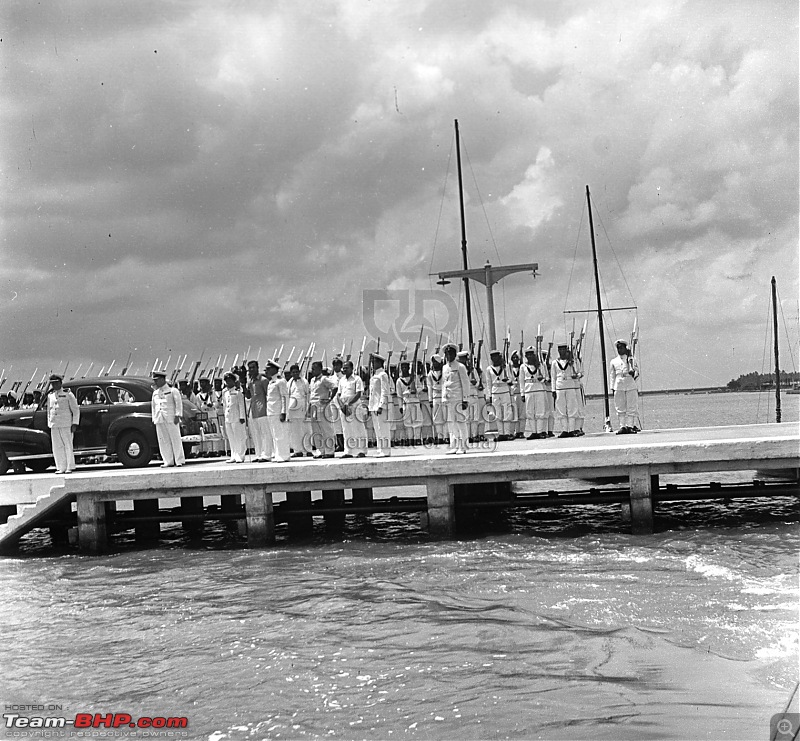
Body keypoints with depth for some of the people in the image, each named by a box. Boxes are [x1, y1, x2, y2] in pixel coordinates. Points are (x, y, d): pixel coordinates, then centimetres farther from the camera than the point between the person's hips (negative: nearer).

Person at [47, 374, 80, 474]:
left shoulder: (68, 394, 1)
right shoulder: (50, 396, 15)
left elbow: (76, 410, 1)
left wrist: (75, 424, -6)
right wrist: (49, 424, 14)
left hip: (66, 425, -4)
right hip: (54, 426, 4)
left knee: (68, 446, -3)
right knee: (57, 447, 1)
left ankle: (70, 467, 1)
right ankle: (61, 468, 5)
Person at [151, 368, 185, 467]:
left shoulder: (172, 391, 2)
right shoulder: (155, 393, 17)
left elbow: (178, 403, -2)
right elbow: (153, 406, 21)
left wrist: (177, 416, -11)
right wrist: (154, 419, 13)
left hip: (171, 418, -5)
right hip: (159, 420, 5)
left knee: (175, 439, -3)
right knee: (163, 441, 1)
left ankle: (179, 460, 0)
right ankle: (168, 461, 4)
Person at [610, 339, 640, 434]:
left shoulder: (631, 359, 11)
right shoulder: (614, 362, 16)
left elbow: (636, 370, 9)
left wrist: (634, 372, -14)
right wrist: (612, 388, 10)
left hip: (631, 386, -2)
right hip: (618, 386, 2)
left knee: (632, 407, -4)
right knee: (620, 408, -1)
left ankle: (631, 425, -2)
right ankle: (622, 426, 0)